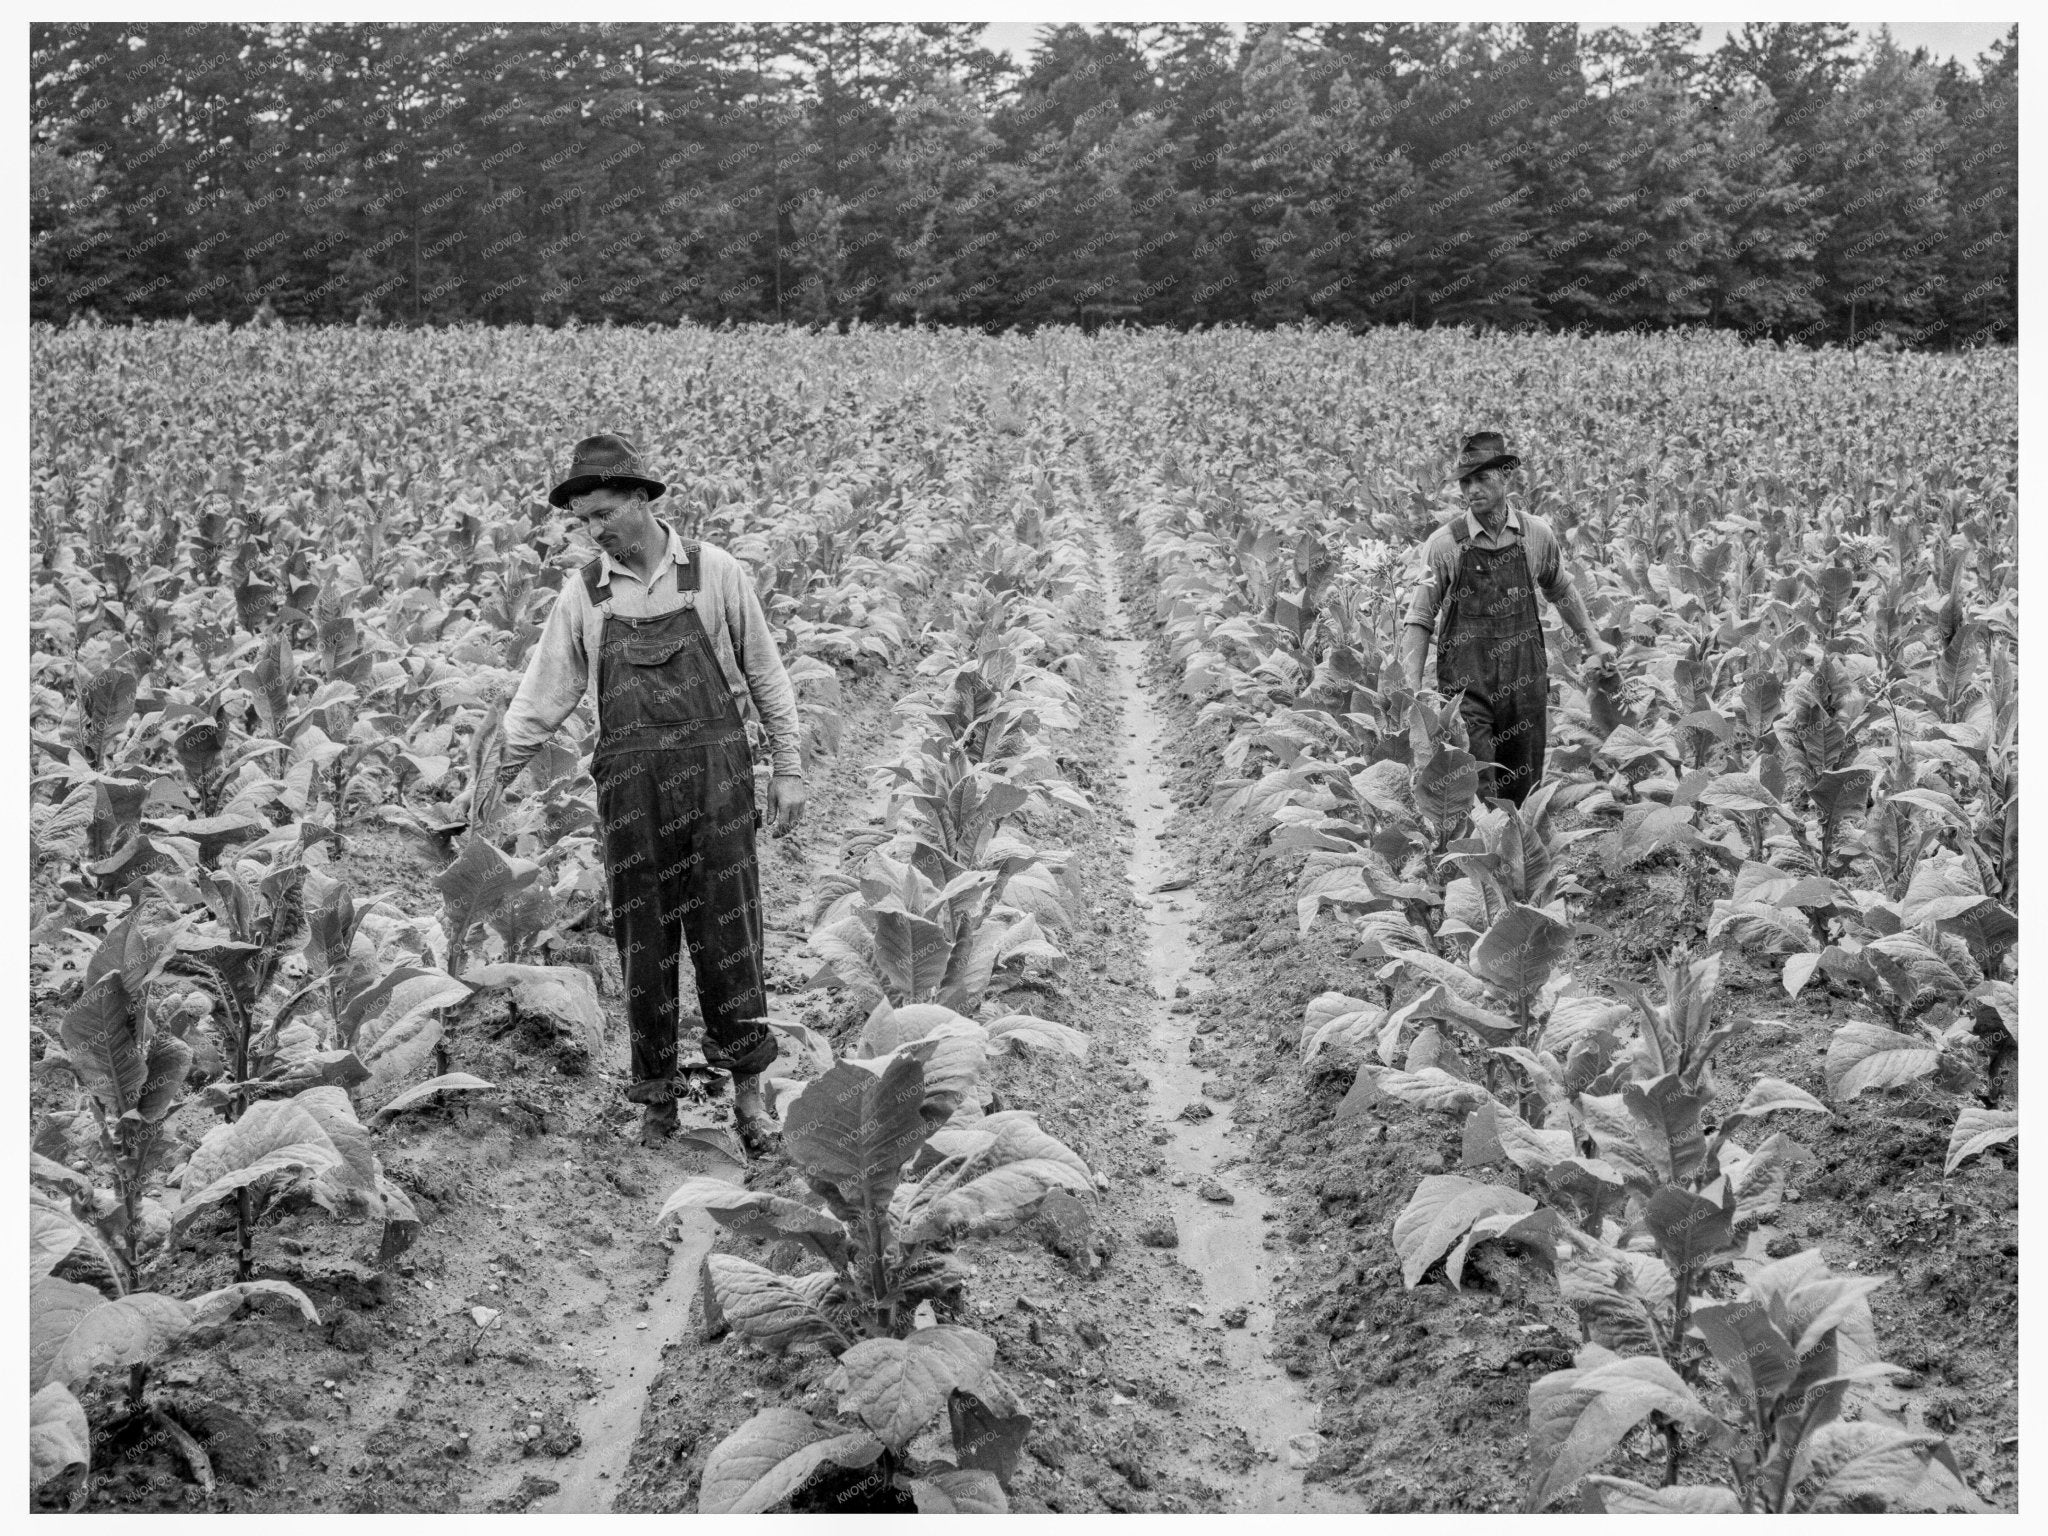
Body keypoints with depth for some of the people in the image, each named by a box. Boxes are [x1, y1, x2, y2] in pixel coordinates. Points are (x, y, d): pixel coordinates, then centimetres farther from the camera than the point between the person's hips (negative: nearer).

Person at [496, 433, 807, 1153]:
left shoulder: (715, 573, 0)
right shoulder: (583, 593, 5)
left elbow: (766, 674, 5)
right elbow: (543, 694, 8)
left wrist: (789, 768, 4)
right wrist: (494, 775, 1)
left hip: (715, 770, -2)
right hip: (629, 779, 2)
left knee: (727, 930, -2)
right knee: (644, 938, 5)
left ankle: (747, 1087, 10)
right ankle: (657, 1096, 16)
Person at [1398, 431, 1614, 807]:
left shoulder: (1536, 535, 2)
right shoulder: (1445, 544, -6)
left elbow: (1561, 589, 22)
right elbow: (1419, 620, -3)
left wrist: (1591, 641, 24)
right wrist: (1413, 687, -13)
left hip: (1526, 682, 3)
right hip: (1466, 687, -3)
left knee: (1523, 793, 9)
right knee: (1477, 795, -14)